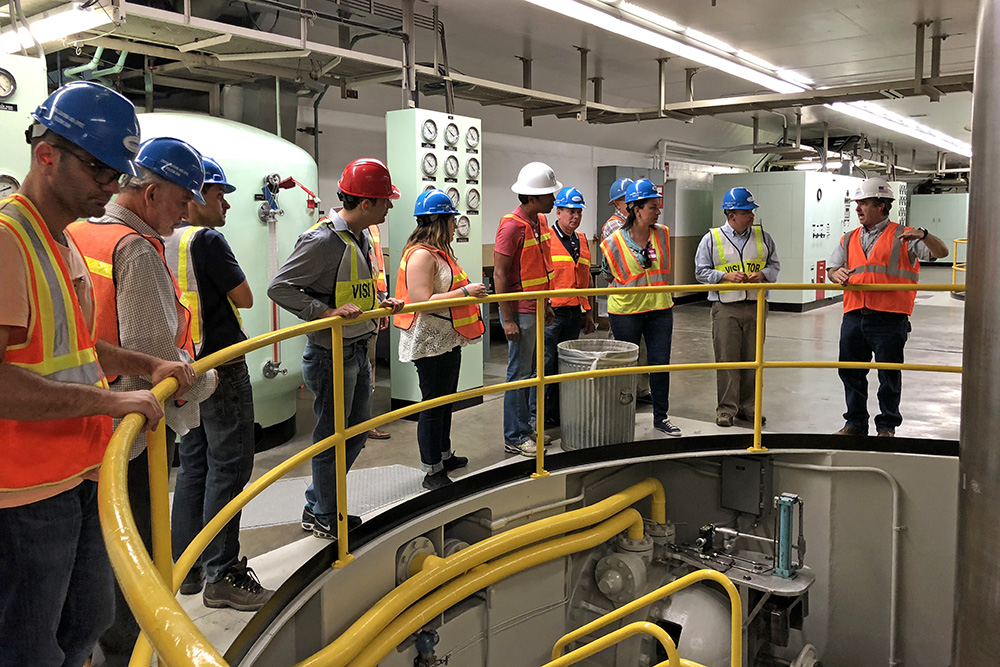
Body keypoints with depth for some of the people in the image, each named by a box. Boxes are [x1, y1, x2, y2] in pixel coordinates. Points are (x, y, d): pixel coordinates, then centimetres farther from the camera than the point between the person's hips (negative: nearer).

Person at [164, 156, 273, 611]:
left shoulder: (163, 243, 11)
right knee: (229, 466, -4)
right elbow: (244, 297, -9)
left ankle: (188, 566, 22)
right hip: (220, 367, -9)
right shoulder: (207, 239, -14)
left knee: (194, 463, 14)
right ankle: (220, 575, 0)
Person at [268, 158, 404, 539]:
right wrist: (328, 312, -26)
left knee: (357, 432, 18)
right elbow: (279, 288, -20)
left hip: (359, 351, 10)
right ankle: (322, 517, 23)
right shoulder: (324, 240, -19)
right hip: (332, 354, -9)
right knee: (331, 438, 4)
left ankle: (318, 503, 34)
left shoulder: (360, 238, 10)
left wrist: (379, 305, 5)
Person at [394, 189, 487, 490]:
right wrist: (465, 292, -26)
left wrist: (469, 291, 18)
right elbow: (422, 301, -27)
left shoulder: (440, 252, 15)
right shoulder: (421, 255, -18)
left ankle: (444, 455, 35)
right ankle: (432, 472, 8)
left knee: (446, 400, 20)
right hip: (430, 344, -11)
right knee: (433, 406, -2)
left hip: (448, 341, 11)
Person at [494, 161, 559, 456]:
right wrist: (508, 319, -20)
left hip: (536, 310, 9)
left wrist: (547, 305, 20)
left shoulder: (540, 222, 11)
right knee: (519, 374, -2)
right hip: (520, 312, -9)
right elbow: (499, 274, -18)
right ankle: (515, 438, 8)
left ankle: (526, 426, 27)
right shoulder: (512, 225, -16)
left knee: (533, 370, 15)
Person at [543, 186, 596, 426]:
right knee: (545, 363, -6)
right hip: (551, 312, -6)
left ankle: (558, 413, 20)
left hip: (575, 314, 7)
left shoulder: (582, 241, 16)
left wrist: (588, 312, 20)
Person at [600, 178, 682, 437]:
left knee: (661, 362, 5)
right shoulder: (614, 242, -11)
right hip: (625, 311, -3)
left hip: (659, 309, 3)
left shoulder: (663, 234, 0)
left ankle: (661, 417, 19)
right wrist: (630, 289, 7)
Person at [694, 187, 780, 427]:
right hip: (725, 308, -3)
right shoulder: (712, 238, 1)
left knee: (752, 359, 6)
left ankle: (748, 407, 16)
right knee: (727, 359, -3)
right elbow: (701, 271, 2)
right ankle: (726, 408, 5)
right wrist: (726, 276, -12)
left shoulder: (762, 237, 9)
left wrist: (762, 274, -7)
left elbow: (774, 266, 14)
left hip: (755, 306, 3)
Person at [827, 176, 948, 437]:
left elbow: (941, 252, -7)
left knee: (889, 375, 4)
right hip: (854, 317, 5)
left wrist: (923, 235, -26)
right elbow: (831, 269, 16)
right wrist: (836, 274, -8)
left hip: (889, 320, -5)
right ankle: (855, 423, 24)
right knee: (850, 372, 10)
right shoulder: (849, 239, 16)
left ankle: (887, 426, 18)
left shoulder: (903, 237, 1)